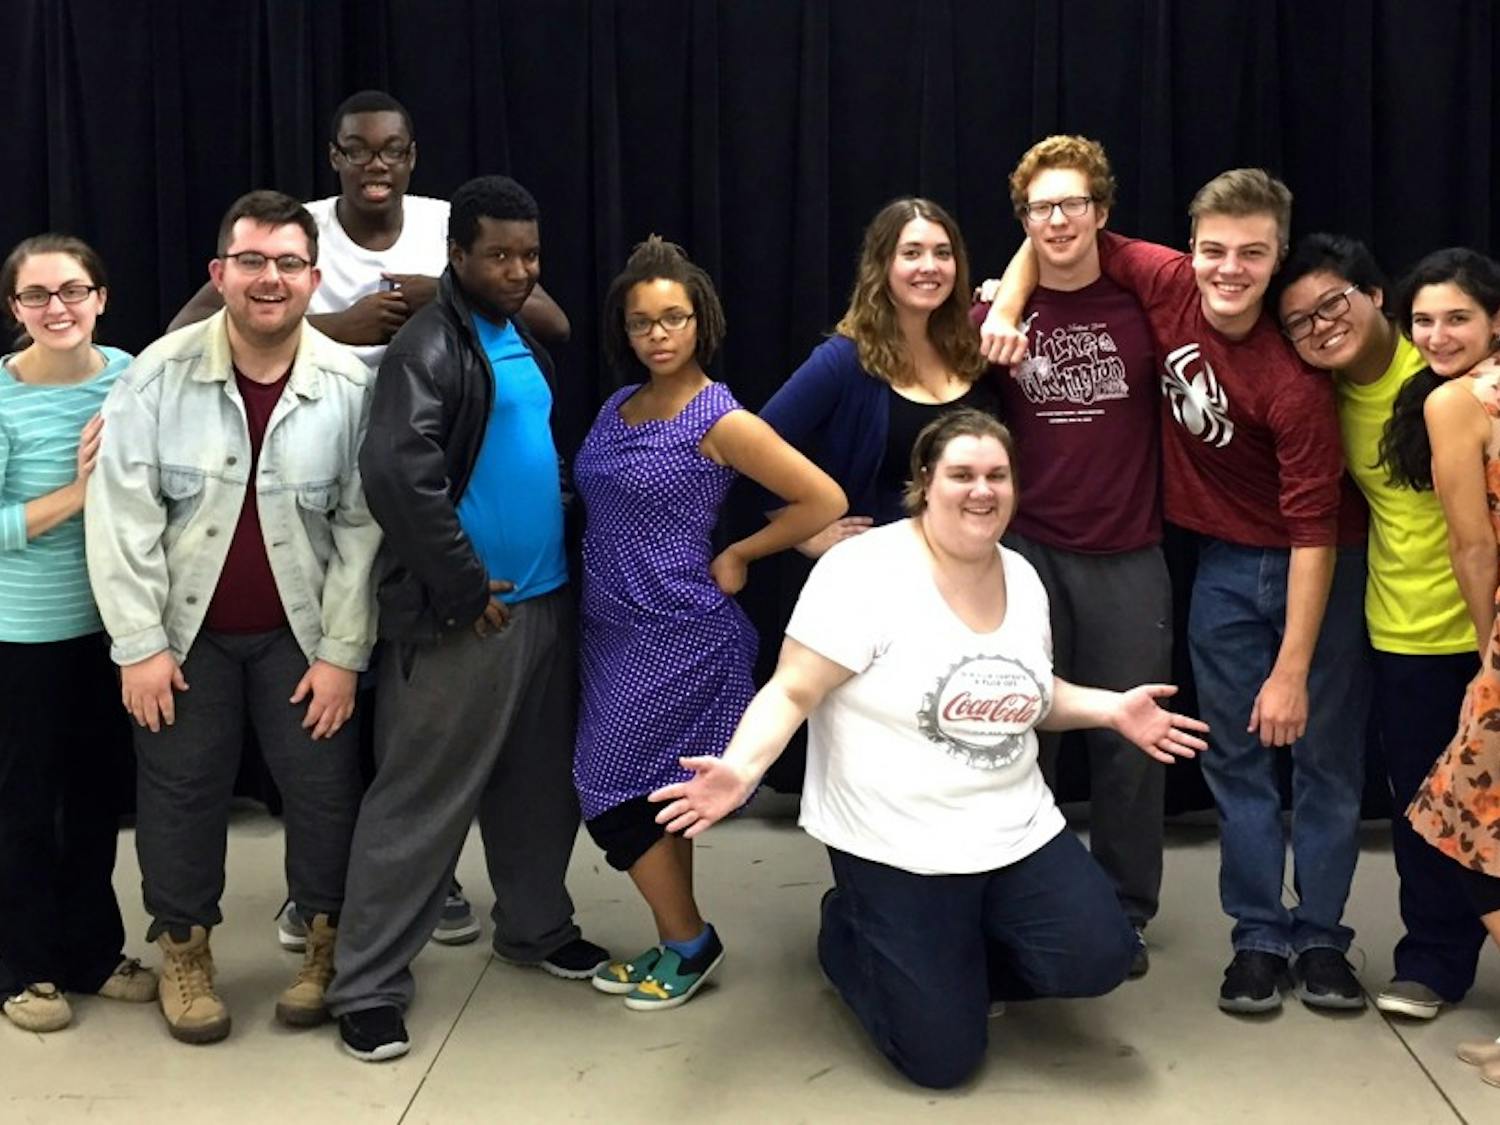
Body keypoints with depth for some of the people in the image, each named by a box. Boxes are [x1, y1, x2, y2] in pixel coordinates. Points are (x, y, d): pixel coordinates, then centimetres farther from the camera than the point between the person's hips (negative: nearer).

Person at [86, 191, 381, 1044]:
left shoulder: (350, 384, -11)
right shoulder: (161, 373, -12)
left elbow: (362, 525, -8)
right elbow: (124, 513, -10)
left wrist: (342, 652, -9)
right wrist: (140, 644, -12)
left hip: (301, 630, 0)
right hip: (186, 628, 0)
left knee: (326, 786, 4)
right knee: (182, 789, 9)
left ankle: (328, 944, 25)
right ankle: (185, 950, 29)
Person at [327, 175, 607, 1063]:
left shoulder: (523, 338, 13)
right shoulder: (430, 345, -14)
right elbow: (398, 474, -26)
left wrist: (563, 548, 11)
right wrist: (467, 589, -20)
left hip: (546, 598, 8)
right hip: (463, 614, -8)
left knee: (540, 781, 19)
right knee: (423, 799, -1)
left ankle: (537, 927, 37)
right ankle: (370, 984, 9)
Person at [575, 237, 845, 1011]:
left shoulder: (720, 421, -13)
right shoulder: (617, 407, 8)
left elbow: (824, 501, -13)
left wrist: (735, 557, -8)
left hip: (677, 635, -7)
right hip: (609, 629, 7)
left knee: (613, 787, -4)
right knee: (649, 792, 12)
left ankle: (687, 941, 12)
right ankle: (678, 945, 25)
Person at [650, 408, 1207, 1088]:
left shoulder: (1021, 576, 7)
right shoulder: (866, 571, -16)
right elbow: (791, 693, -18)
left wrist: (1111, 709, 7)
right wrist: (741, 767, -34)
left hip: (1017, 832, 6)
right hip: (897, 849, -6)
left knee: (1098, 957, -9)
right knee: (943, 1055, -3)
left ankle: (951, 962, 18)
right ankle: (852, 932, 26)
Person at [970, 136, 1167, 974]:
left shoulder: (1143, 304, -1)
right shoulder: (997, 316, 1)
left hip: (1129, 557, 0)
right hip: (1027, 552, 1)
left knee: (1129, 742, 6)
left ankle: (1125, 914, 21)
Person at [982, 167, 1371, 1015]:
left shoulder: (1295, 381, -27)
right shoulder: (1168, 285, -14)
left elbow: (1313, 530, -24)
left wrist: (1292, 670, -24)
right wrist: (1007, 308, -15)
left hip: (1320, 565, -4)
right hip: (1226, 562, 5)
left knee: (1325, 752, 5)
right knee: (1237, 755, 7)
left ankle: (1320, 938, 18)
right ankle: (1259, 937, 16)